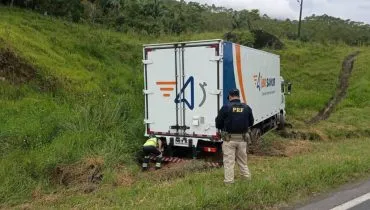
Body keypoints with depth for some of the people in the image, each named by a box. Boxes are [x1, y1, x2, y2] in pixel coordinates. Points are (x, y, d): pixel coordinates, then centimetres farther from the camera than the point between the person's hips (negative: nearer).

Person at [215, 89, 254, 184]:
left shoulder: (226, 107, -11)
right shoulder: (247, 108, 2)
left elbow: (218, 123, -8)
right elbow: (251, 122, 11)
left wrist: (223, 128, 14)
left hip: (229, 139, -4)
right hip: (242, 139, 4)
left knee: (229, 161, 5)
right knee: (242, 160, 20)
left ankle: (229, 181, 8)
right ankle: (247, 177, 27)